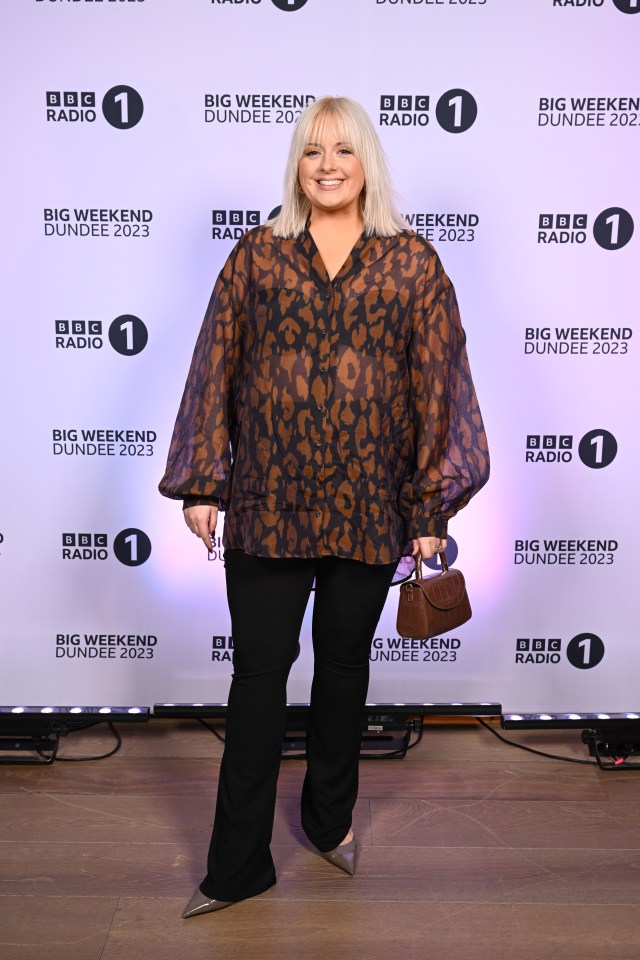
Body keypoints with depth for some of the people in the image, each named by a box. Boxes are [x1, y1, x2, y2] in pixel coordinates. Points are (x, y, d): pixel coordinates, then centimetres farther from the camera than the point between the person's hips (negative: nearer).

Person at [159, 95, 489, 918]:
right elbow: (217, 370, 4)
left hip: (369, 504, 1)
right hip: (268, 500, 0)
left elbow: (438, 386, 1)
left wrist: (432, 506, -2)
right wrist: (202, 484, 0)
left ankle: (330, 817, 38)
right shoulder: (256, 255, 6)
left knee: (344, 662, 15)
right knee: (258, 671, 3)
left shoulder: (413, 263, 4)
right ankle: (237, 864, 18)